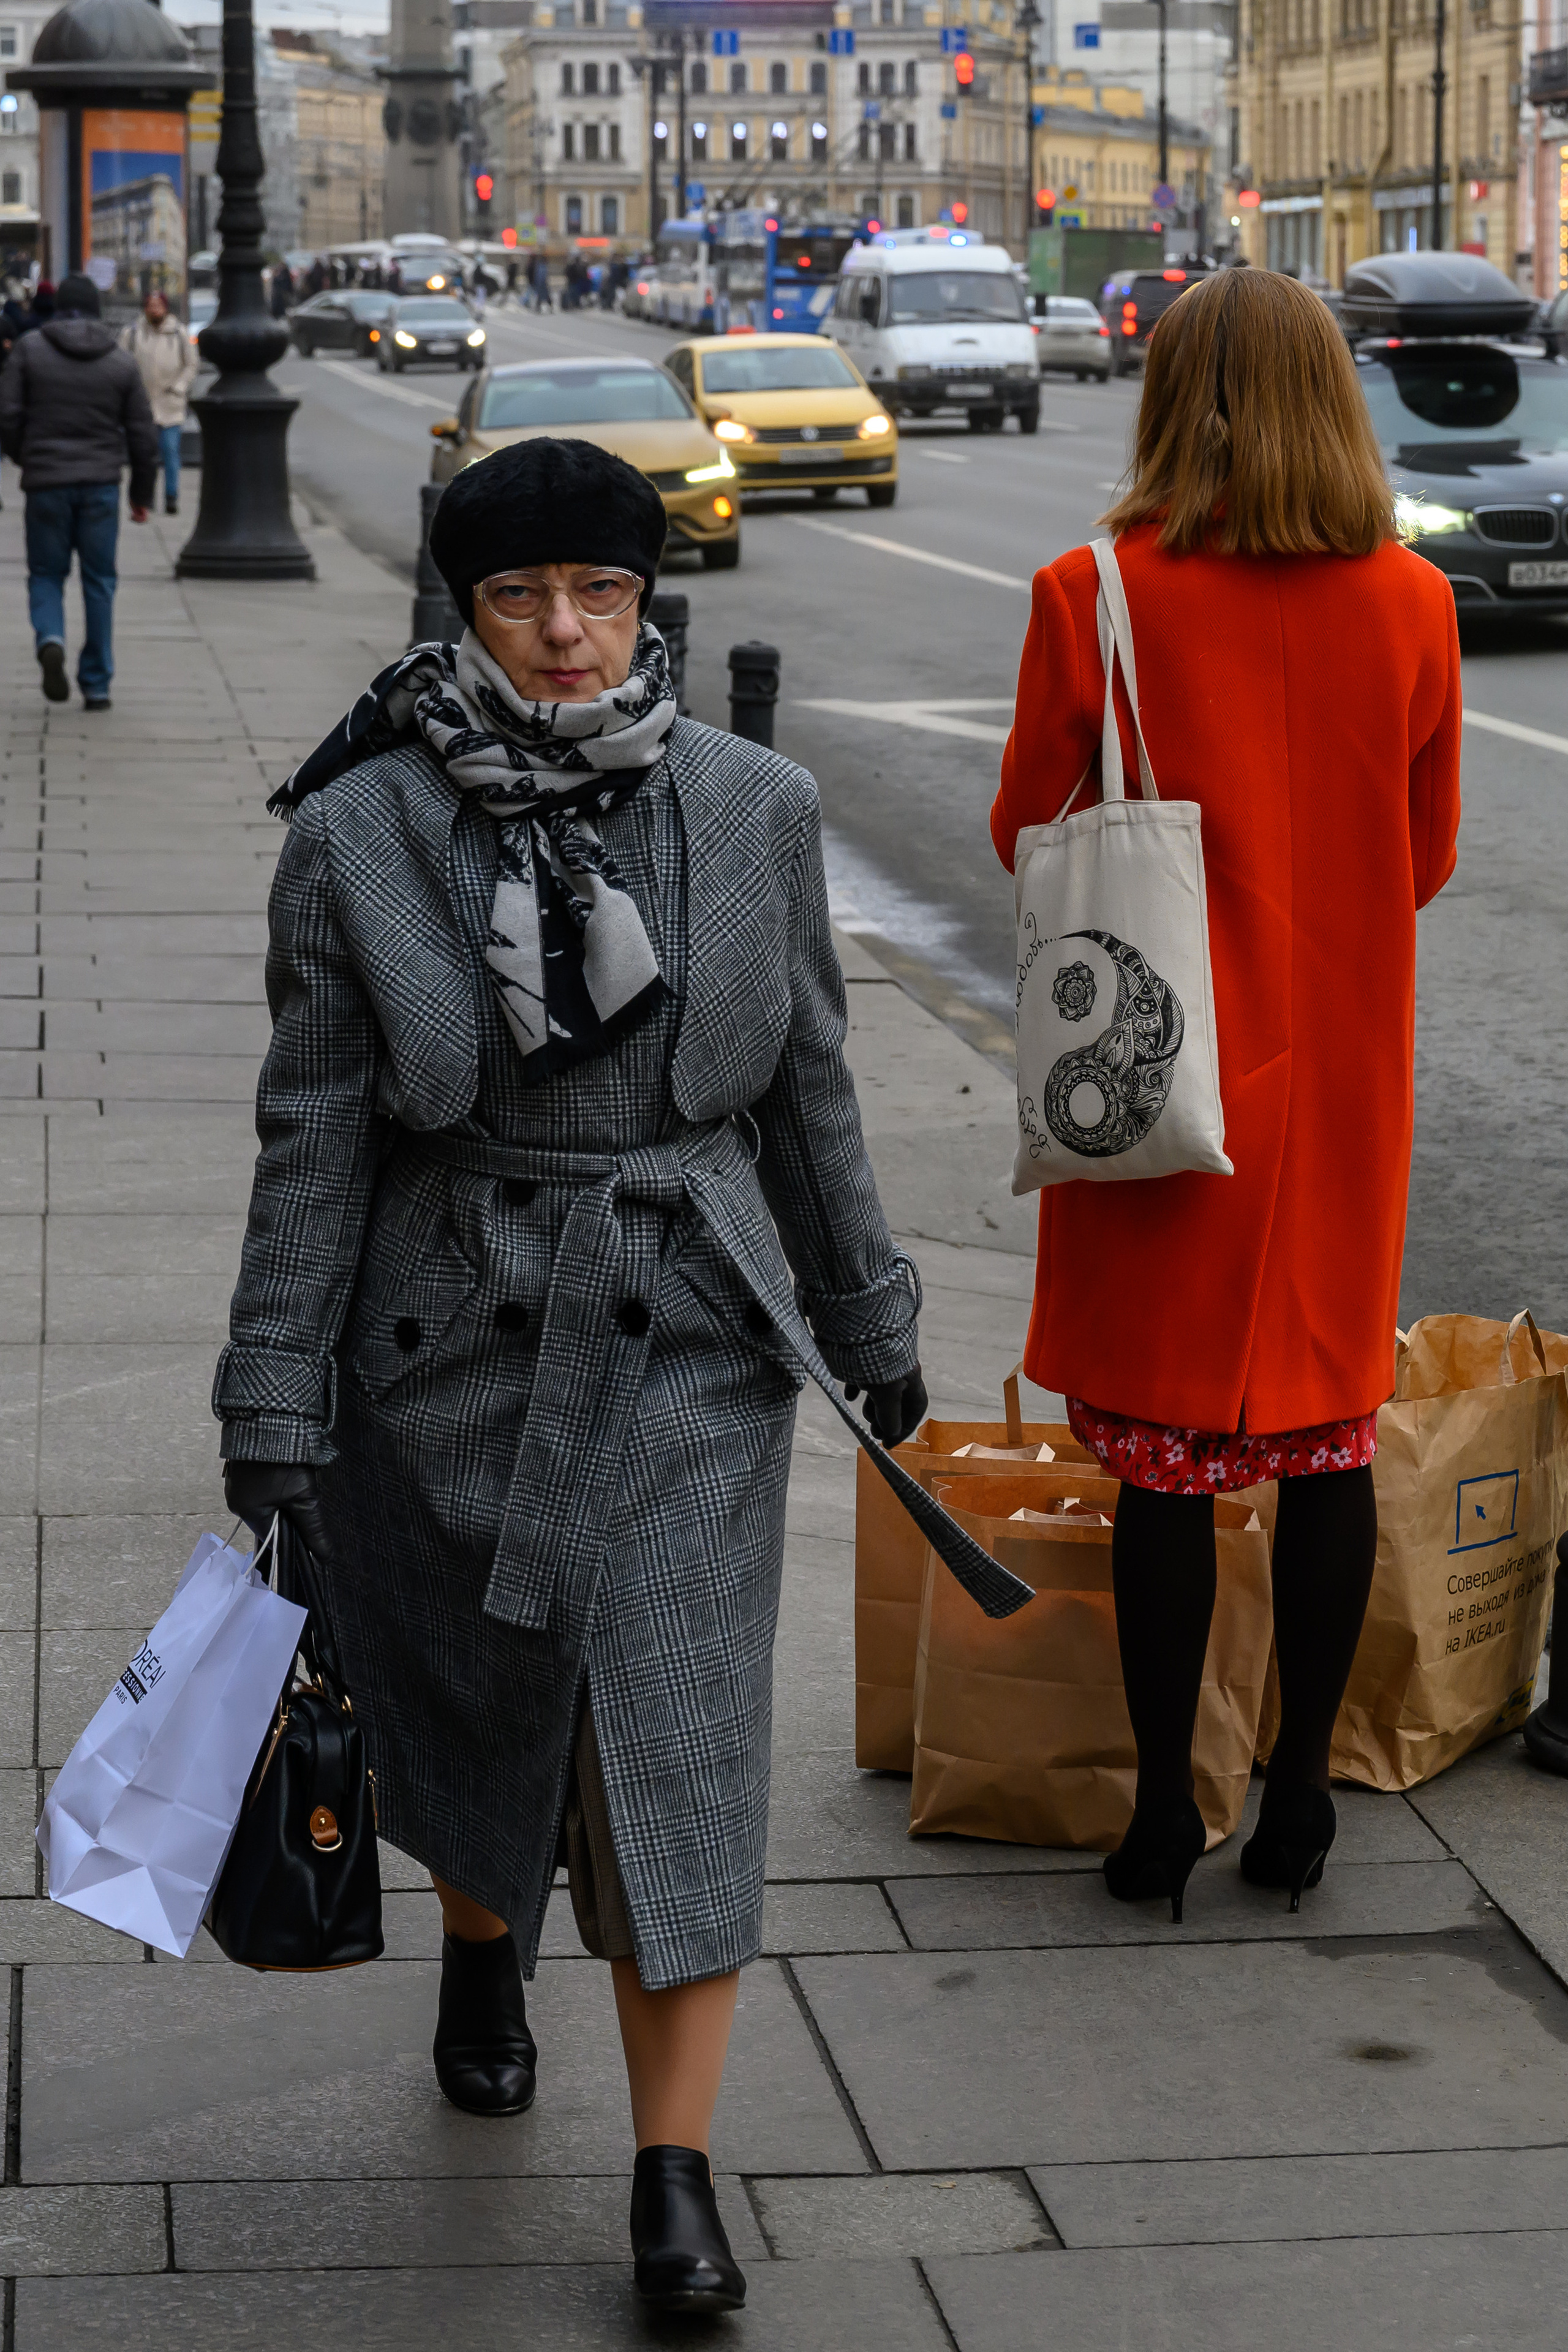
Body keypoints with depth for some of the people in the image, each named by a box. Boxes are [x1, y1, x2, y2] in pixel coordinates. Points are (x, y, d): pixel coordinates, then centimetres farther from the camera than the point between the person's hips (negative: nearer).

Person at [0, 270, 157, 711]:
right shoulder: (122, 362, 3)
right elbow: (143, 434, 5)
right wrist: (142, 493, 15)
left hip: (45, 481, -1)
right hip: (101, 483, 1)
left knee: (46, 573, 12)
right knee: (99, 580, 8)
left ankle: (50, 639, -19)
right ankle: (97, 684, 8)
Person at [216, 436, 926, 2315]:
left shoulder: (753, 813, -3)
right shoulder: (358, 836, -8)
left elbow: (809, 1085, 7)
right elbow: (310, 1133, -5)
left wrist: (868, 1317, 14)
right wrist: (275, 1410, -5)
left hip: (689, 1344, 0)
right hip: (454, 1344, 0)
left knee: (677, 1740, -4)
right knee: (473, 1707, 18)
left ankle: (675, 2178, 4)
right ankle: (483, 1954, 51)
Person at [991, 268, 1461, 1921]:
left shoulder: (1097, 599, -12)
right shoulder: (1409, 607, -4)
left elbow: (1027, 832, -2)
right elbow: (1427, 856, 6)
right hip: (1342, 1078, 2)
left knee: (1165, 1449, 5)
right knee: (1328, 1431, 11)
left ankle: (1163, 1812, 11)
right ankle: (1299, 1800, 17)